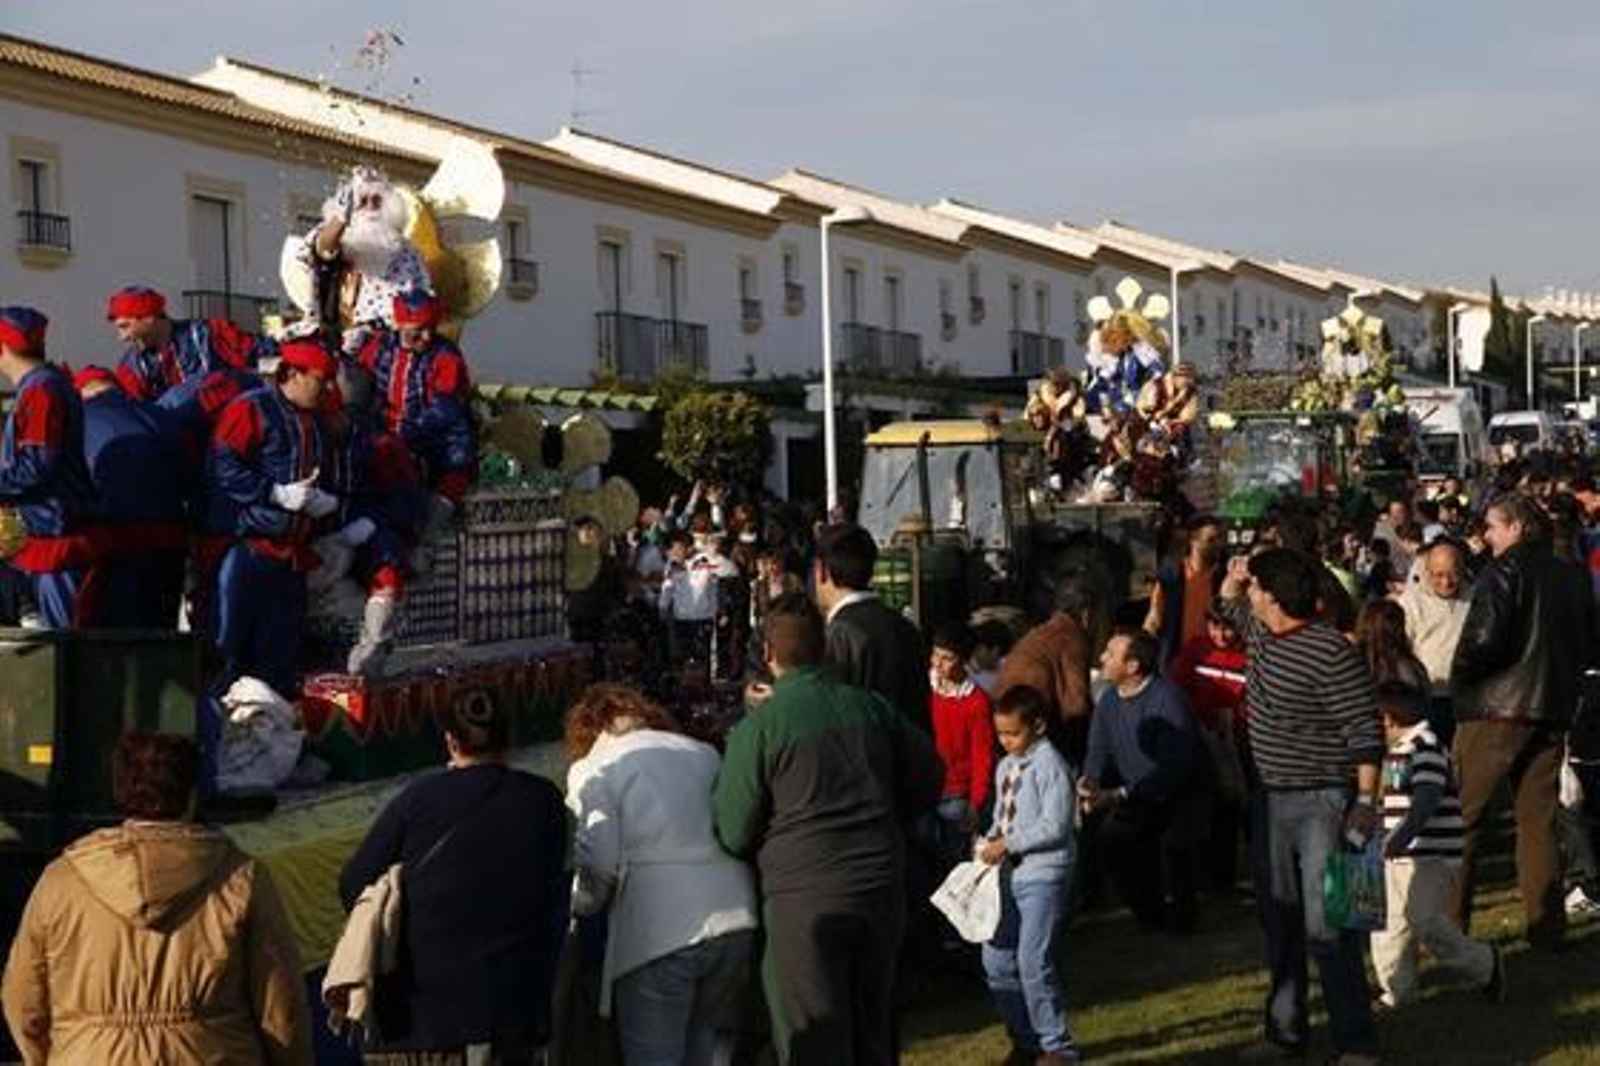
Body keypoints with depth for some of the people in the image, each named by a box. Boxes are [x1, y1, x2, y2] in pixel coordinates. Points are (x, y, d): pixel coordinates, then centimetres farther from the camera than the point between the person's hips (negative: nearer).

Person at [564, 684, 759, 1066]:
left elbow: (599, 865, -6)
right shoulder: (703, 753, 18)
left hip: (656, 931, -5)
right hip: (738, 921, 5)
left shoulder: (593, 770, 4)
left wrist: (577, 906, 13)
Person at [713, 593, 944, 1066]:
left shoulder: (757, 728, -9)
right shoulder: (872, 707, 3)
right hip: (881, 887, 5)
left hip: (803, 897, -5)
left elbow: (734, 835, -7)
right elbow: (929, 777, 13)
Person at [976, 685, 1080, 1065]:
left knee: (1033, 962, -12)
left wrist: (1008, 844, -19)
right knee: (996, 961, 10)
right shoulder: (1005, 767, 12)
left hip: (1042, 875, -9)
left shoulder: (1050, 765, -13)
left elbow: (1055, 825, -19)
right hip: (1008, 873, 9)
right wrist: (990, 840, 1)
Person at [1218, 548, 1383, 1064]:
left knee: (1326, 926, -9)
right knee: (1279, 921, 16)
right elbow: (1229, 604, 28)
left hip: (1322, 803, -9)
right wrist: (1233, 576, 7)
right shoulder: (1259, 633, 5)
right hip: (1273, 799, 9)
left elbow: (1366, 733, -18)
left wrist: (1367, 802, -21)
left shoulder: (1332, 653, -20)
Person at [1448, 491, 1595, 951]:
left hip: (1496, 709, -6)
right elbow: (1587, 647, 15)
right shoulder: (1574, 577, 10)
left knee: (1459, 817, 2)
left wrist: (1459, 674, -5)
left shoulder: (1503, 572, -11)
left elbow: (1485, 638, -21)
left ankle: (1449, 925, 2)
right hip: (1552, 711, 6)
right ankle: (1547, 926, 10)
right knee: (1538, 820, 12)